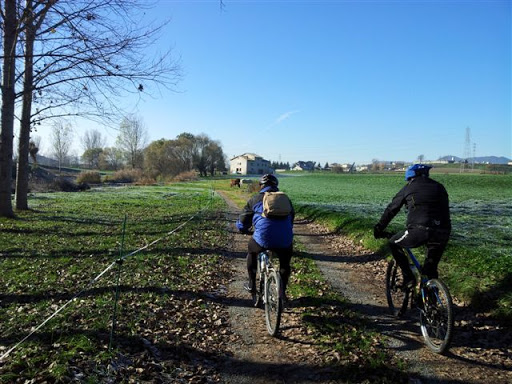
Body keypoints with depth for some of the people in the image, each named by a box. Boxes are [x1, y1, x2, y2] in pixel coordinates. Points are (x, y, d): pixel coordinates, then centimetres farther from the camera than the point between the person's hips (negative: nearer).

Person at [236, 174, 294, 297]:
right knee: (285, 263, 30)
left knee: (252, 252, 31)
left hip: (263, 238, -2)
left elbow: (243, 220, 18)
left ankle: (251, 285, 35)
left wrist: (244, 229, 40)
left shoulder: (255, 199, 12)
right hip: (285, 239, 2)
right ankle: (282, 292, 33)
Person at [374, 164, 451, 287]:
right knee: (431, 269, 24)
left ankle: (408, 278, 13)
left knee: (394, 244, 21)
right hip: (442, 233, 4)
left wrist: (378, 229, 27)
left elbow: (391, 210, 18)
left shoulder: (409, 188, 15)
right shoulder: (439, 187, 24)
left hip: (419, 230, -4)